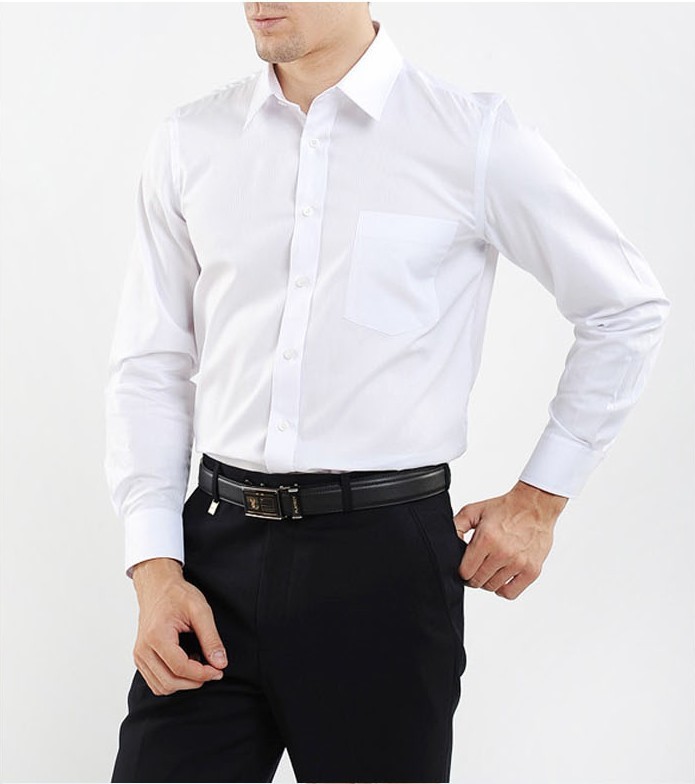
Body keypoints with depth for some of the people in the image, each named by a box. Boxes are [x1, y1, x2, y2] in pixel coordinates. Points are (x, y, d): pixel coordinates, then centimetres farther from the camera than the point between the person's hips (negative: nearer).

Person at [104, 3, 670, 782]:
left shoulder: (477, 139, -3)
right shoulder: (188, 141, 6)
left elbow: (628, 310, 7)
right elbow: (150, 366, 7)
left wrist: (540, 498, 6)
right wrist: (155, 567, -2)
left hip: (383, 560, -2)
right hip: (216, 545, 3)